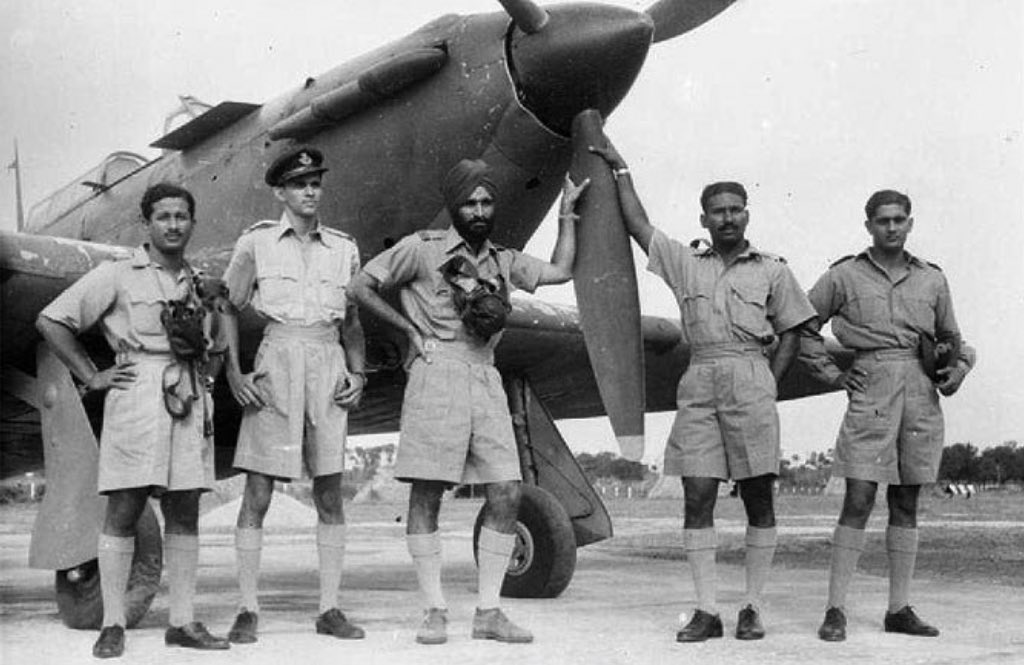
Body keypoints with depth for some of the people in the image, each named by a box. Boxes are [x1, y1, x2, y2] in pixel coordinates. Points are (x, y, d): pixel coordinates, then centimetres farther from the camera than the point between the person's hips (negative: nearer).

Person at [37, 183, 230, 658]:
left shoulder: (201, 285, 17)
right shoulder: (117, 276, 2)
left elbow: (215, 346, 33)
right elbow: (51, 321, 0)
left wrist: (208, 364, 11)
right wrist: (91, 376, -3)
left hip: (190, 400, 5)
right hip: (137, 394, -5)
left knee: (184, 513, 5)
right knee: (123, 511, -5)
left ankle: (182, 622, 10)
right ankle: (112, 625, 0)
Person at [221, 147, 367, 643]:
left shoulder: (343, 248, 12)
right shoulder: (257, 242, 3)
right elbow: (229, 310, 3)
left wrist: (358, 372, 4)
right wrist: (233, 373, -7)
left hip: (328, 367, 3)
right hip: (277, 364, -3)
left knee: (330, 495, 4)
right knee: (257, 493, -3)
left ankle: (329, 609, 11)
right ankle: (248, 610, 5)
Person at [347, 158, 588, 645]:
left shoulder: (502, 261, 18)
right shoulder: (424, 248, 3)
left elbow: (561, 271, 20)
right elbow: (360, 287, 4)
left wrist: (567, 212, 24)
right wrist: (409, 328, 1)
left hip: (486, 381, 5)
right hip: (437, 376, -5)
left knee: (506, 495, -2)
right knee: (426, 495, -4)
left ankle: (488, 613, 6)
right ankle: (435, 611, 4)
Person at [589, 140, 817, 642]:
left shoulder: (771, 270, 10)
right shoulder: (684, 262, 15)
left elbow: (790, 333, 10)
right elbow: (637, 224, 17)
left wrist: (767, 389, 0)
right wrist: (620, 170, 20)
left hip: (750, 379, -2)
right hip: (698, 382, 2)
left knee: (758, 497, 0)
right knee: (697, 497, -3)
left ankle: (752, 608, 7)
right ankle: (706, 611, 0)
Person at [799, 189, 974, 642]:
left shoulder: (932, 280, 13)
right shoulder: (844, 276, 4)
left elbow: (952, 339, 22)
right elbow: (802, 327, 8)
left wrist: (960, 367, 1)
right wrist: (830, 374, 0)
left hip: (922, 394, 4)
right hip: (871, 392, -3)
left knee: (906, 504, 8)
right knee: (858, 502, -8)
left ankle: (899, 610, 14)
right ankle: (835, 611, -4)